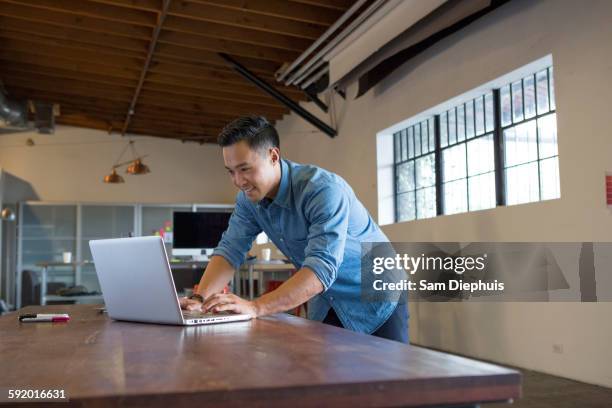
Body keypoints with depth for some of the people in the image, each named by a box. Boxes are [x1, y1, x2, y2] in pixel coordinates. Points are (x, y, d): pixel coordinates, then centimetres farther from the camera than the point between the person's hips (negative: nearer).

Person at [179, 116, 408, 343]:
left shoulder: (324, 190, -29)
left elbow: (322, 268, -39)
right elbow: (230, 250, -8)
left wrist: (256, 307, -48)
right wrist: (200, 299, -26)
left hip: (375, 300, -5)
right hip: (326, 305, 5)